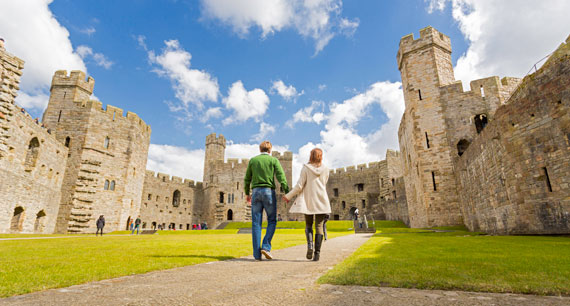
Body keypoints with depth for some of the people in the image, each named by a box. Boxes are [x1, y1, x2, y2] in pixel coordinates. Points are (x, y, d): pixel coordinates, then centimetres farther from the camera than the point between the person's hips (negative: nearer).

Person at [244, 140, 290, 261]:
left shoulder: (253, 160, 12)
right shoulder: (273, 160, 5)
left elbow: (247, 179, 15)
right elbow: (281, 177, -6)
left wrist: (247, 193, 26)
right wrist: (287, 193, -8)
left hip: (256, 192, 2)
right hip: (269, 191, -2)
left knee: (256, 223, 4)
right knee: (272, 221, 10)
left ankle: (257, 254, 4)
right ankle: (266, 246, -5)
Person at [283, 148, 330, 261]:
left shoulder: (306, 168, -5)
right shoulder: (325, 169, 2)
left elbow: (300, 186, -8)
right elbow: (323, 185, 12)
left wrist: (289, 196, 1)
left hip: (308, 201, -1)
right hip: (321, 201, 1)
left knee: (308, 225, 14)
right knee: (319, 226, 5)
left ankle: (309, 245, -8)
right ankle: (317, 252, -2)